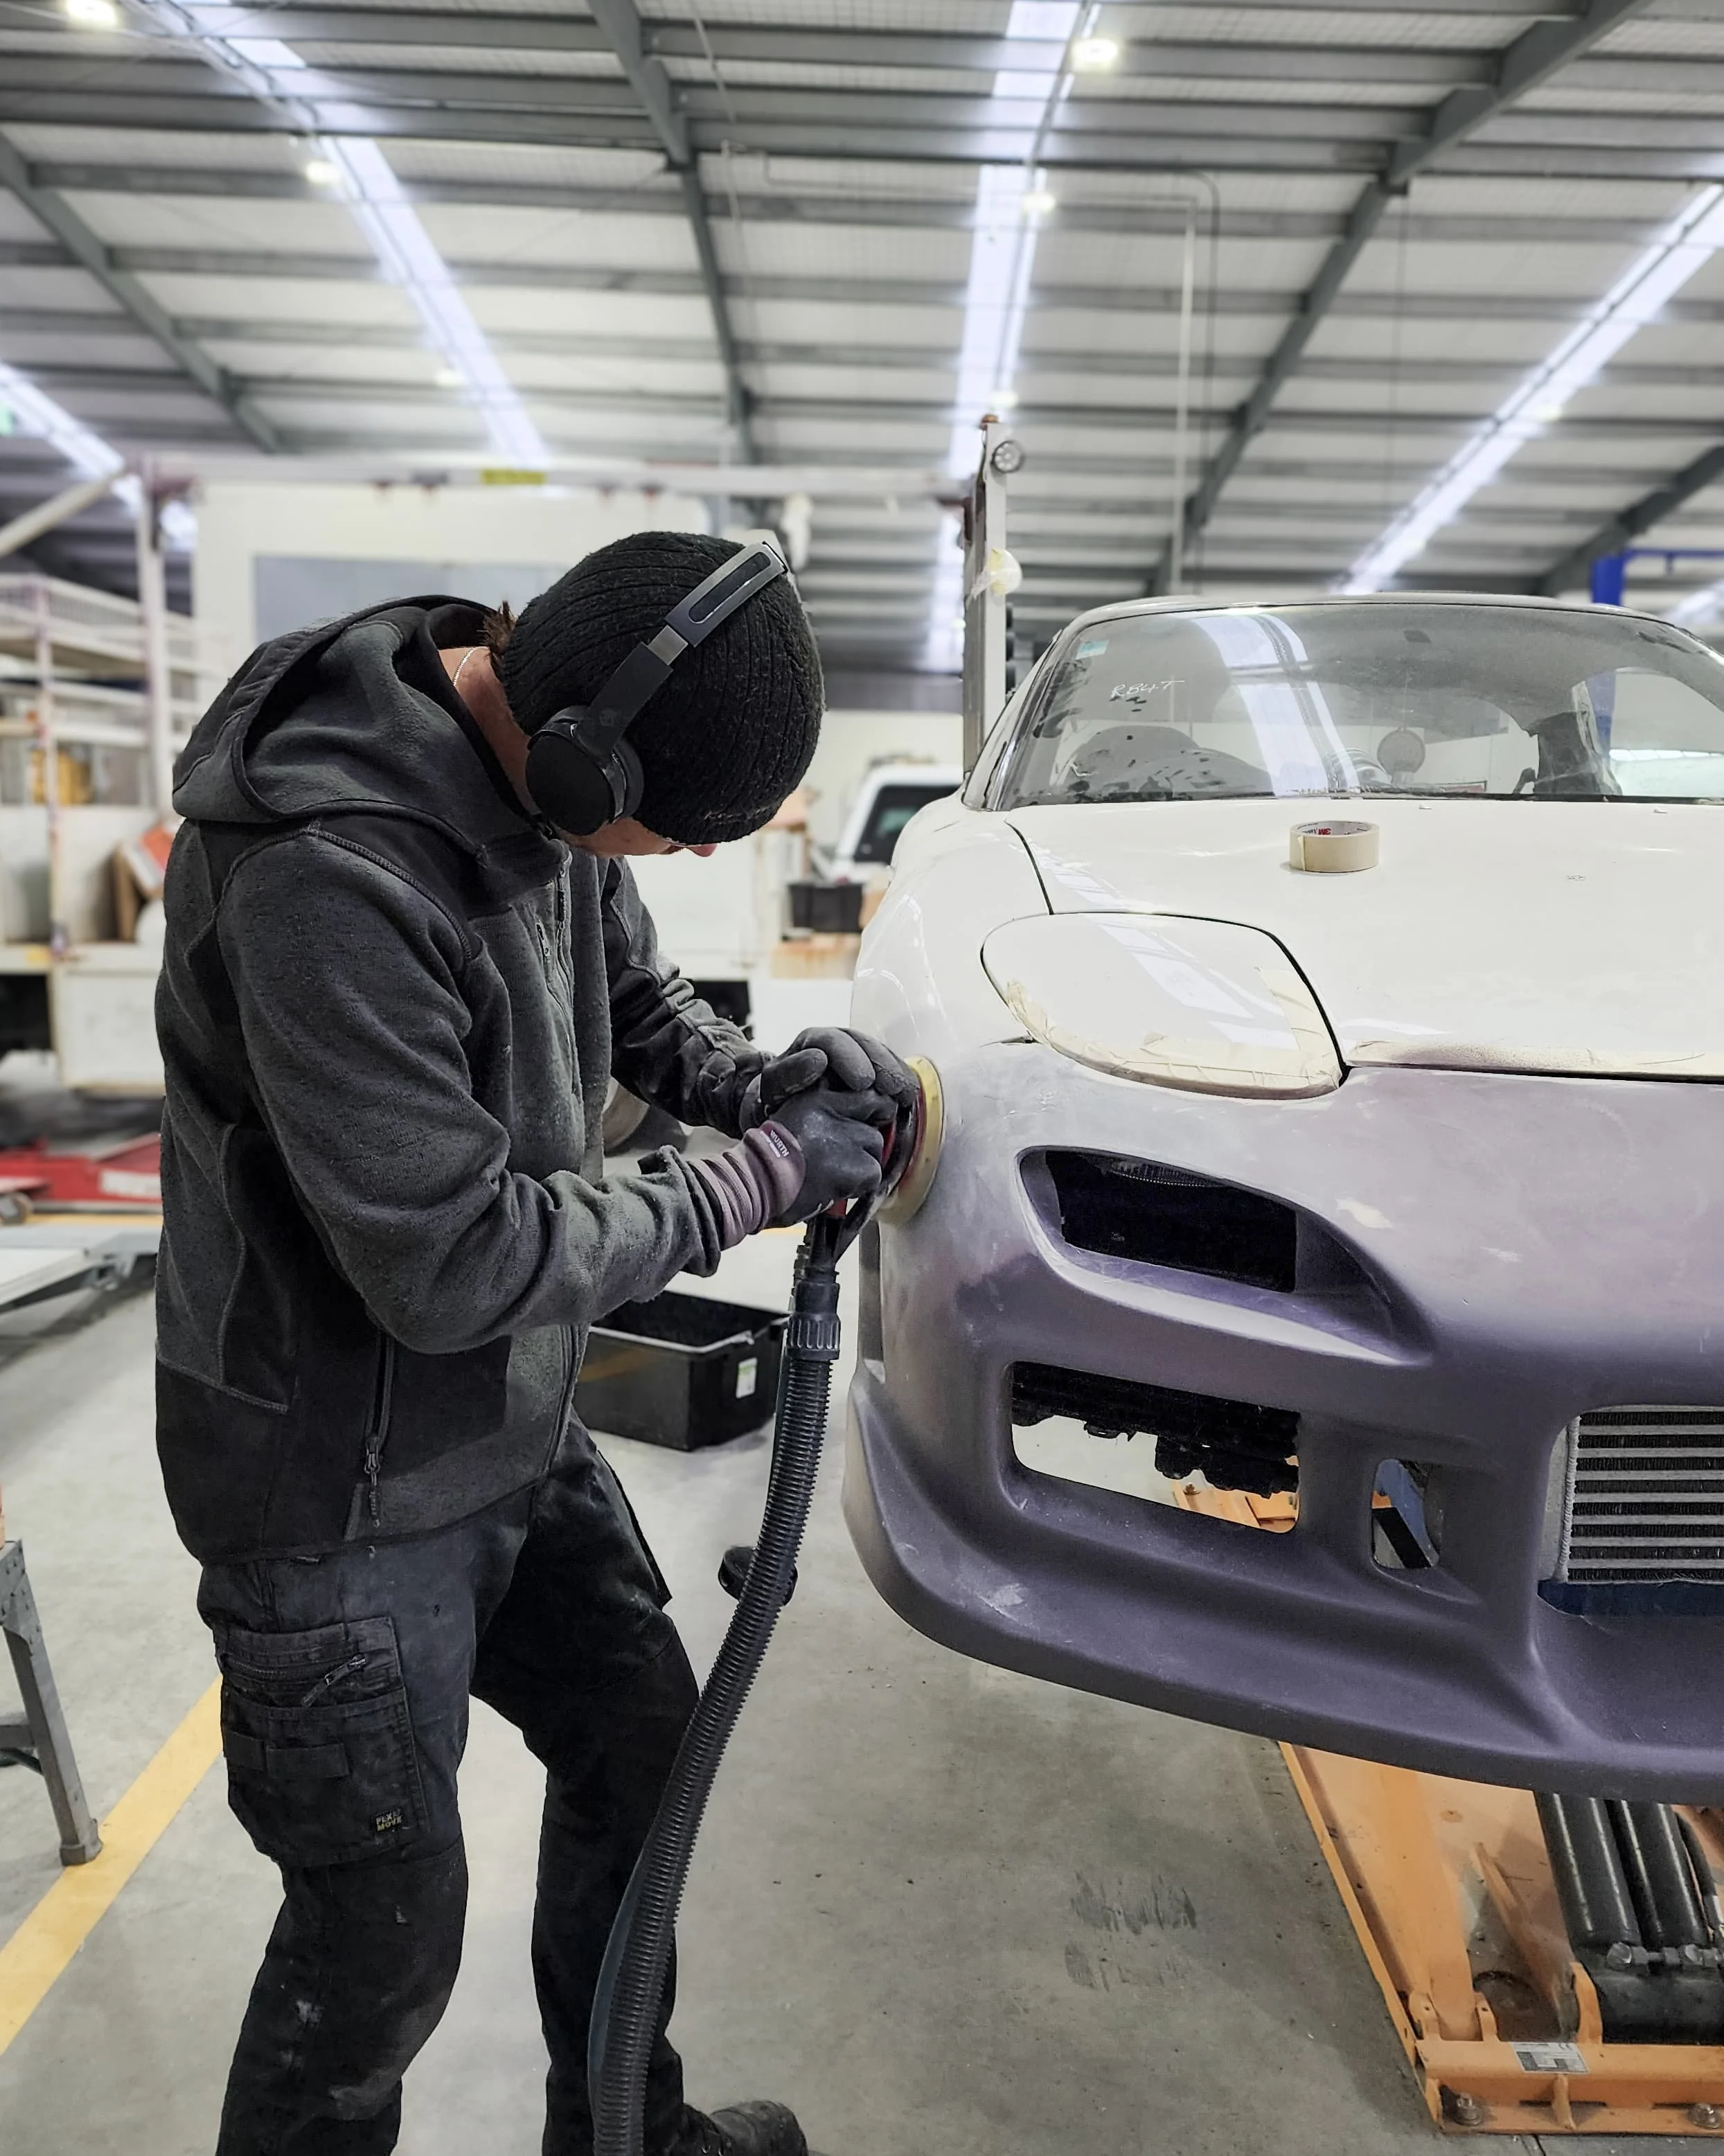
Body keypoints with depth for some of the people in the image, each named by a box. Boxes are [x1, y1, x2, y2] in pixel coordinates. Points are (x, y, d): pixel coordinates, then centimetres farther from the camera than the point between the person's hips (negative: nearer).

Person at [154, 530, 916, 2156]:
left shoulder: (543, 778, -5)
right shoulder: (330, 868, -32)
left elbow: (634, 1000, 12)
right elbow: (448, 1266, -29)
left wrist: (752, 1078, -8)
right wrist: (752, 1184, -20)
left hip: (513, 1431, 9)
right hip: (351, 1498, -8)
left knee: (641, 1736, 21)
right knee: (383, 1938, 6)